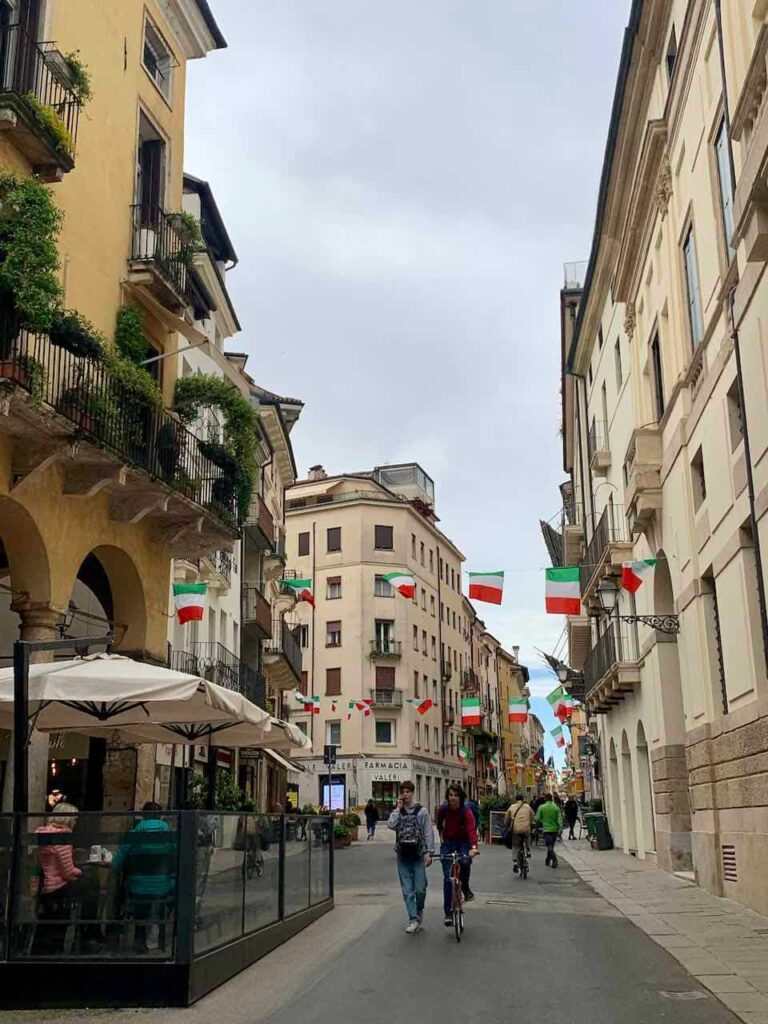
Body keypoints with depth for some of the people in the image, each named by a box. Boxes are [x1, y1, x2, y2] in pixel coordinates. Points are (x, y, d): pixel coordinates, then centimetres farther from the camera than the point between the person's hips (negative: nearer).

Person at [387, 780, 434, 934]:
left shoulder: (422, 811, 2)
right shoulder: (397, 812, 9)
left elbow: (428, 833, -1)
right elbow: (391, 825, -10)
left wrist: (429, 852, -8)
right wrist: (398, 809, -6)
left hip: (418, 855, -2)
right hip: (403, 856, 2)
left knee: (420, 889, -3)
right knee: (407, 890, 1)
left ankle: (419, 911, 24)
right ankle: (414, 920, 5)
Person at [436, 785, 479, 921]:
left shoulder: (466, 812, -20)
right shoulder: (443, 809, -11)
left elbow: (472, 829, -34)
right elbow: (439, 825, 5)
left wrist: (473, 847, -49)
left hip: (463, 842, -2)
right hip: (448, 843, 2)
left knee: (464, 862, -32)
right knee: (447, 878, -6)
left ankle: (465, 888, -1)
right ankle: (448, 913, 0)